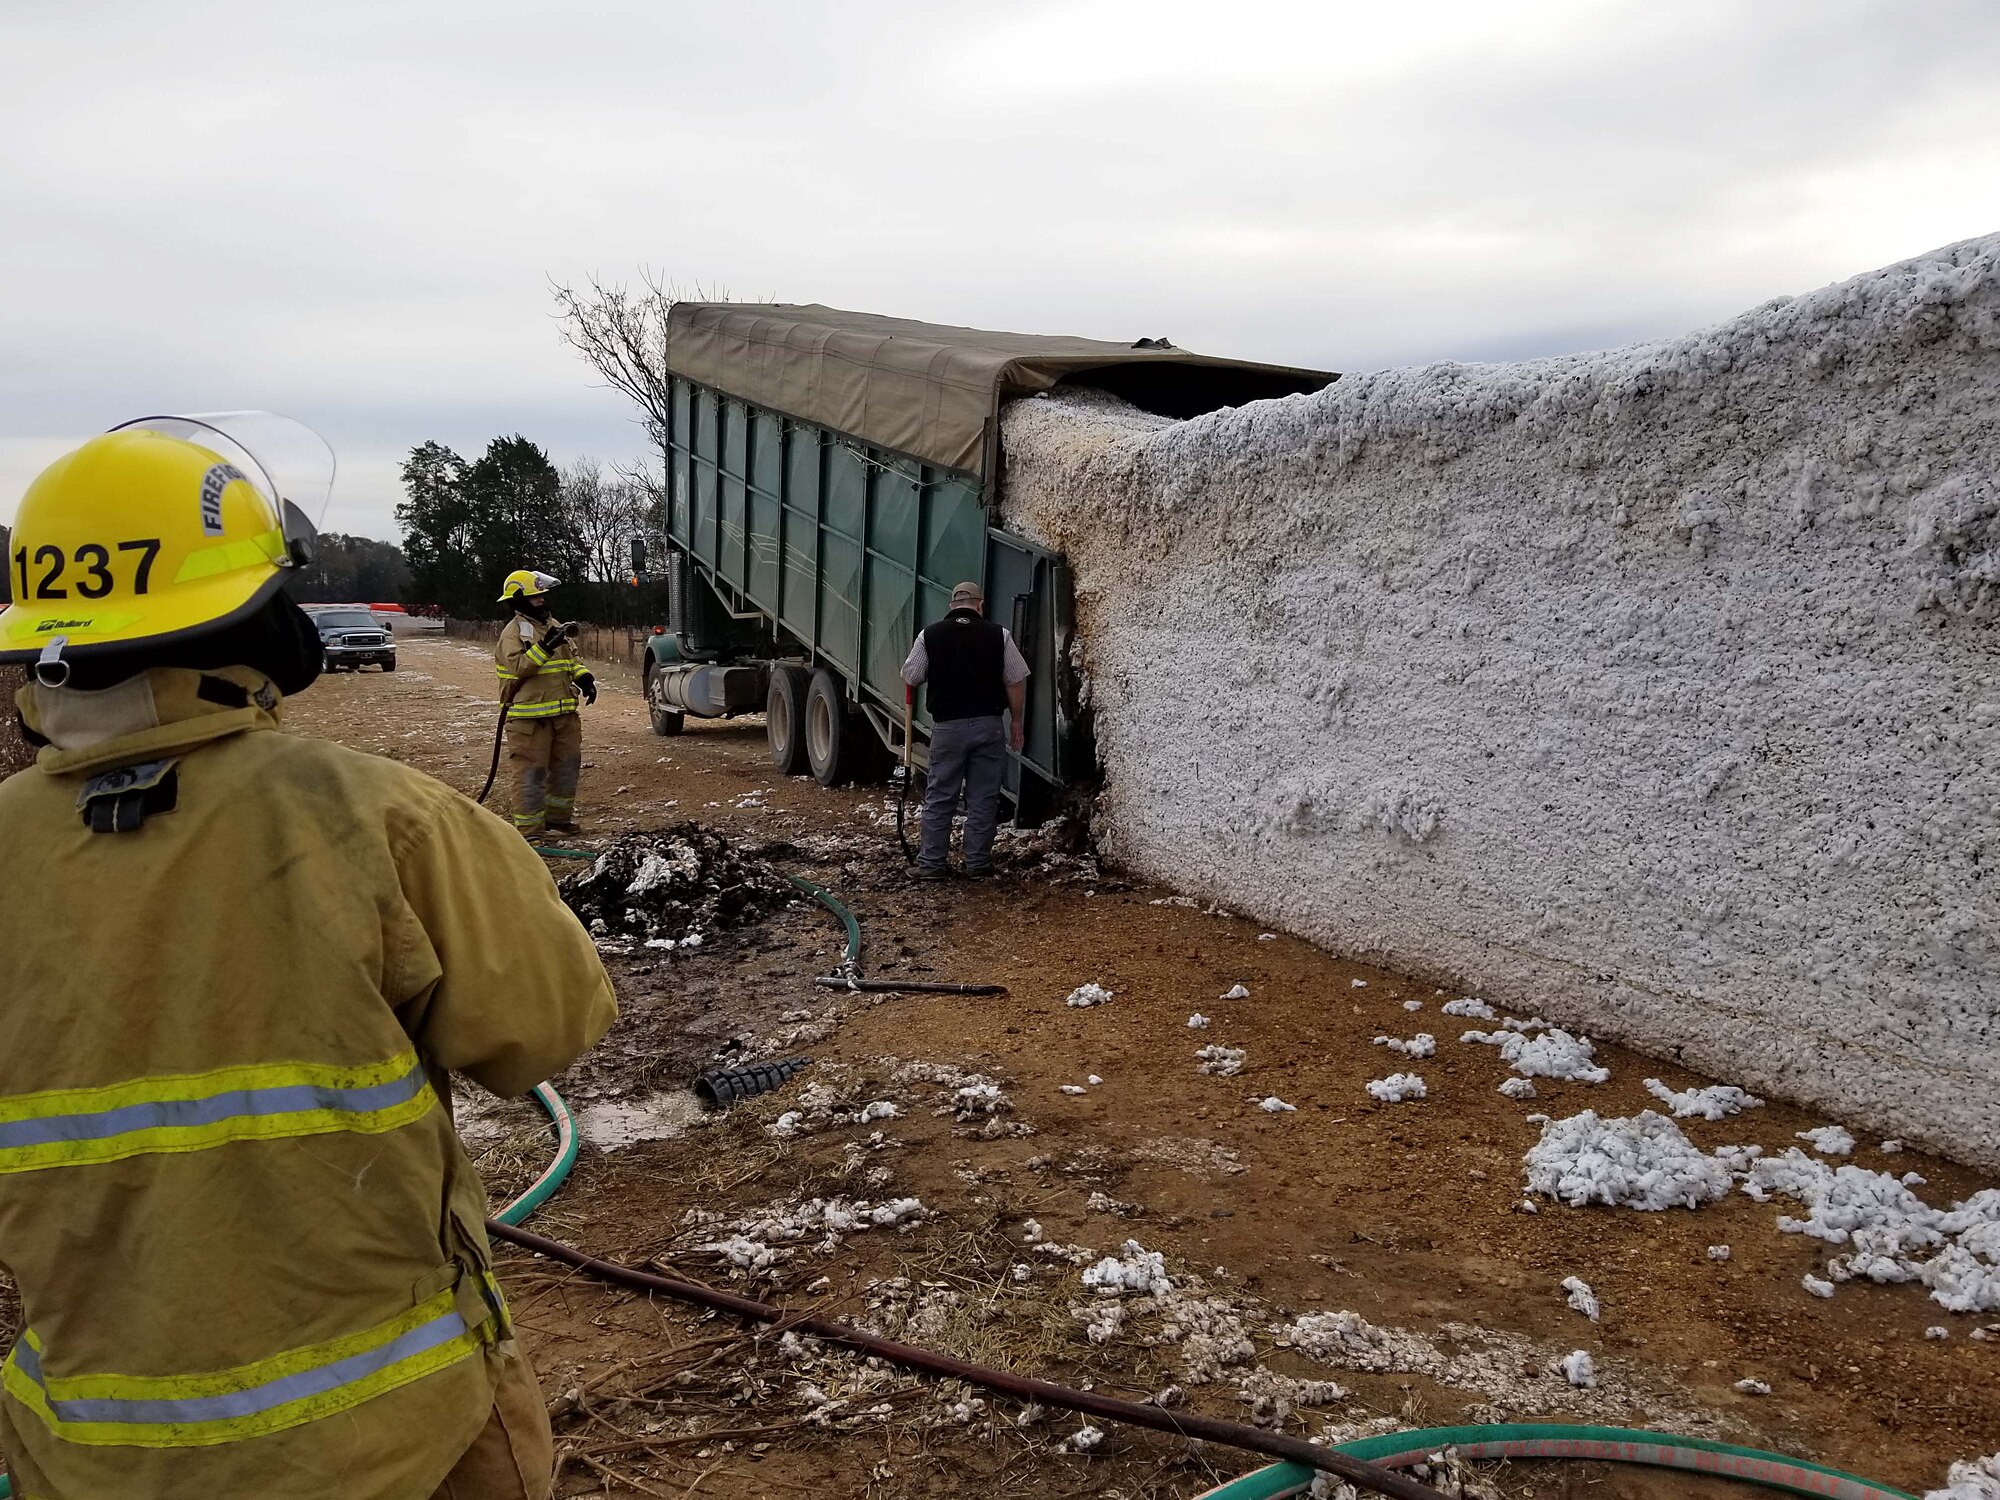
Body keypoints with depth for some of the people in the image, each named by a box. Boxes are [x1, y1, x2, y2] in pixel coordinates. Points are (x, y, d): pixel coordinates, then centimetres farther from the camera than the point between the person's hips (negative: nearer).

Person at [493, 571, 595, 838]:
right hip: (530, 717, -8)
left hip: (564, 713, 8)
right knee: (531, 773, -6)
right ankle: (529, 832, -1)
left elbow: (571, 657, 21)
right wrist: (545, 646, -29)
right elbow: (518, 667, -23)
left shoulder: (554, 625, 15)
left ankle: (558, 817, 33)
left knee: (567, 766, 17)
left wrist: (584, 678, 4)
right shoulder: (513, 632, -10)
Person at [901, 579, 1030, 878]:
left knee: (939, 797, 8)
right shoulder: (999, 635, 0)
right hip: (989, 725, 0)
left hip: (947, 726, 0)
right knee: (983, 798, 7)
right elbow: (1015, 683, -1)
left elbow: (910, 677, 5)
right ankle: (978, 863, 11)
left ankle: (931, 863, 10)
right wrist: (1016, 722, 9)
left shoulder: (930, 635, 0)